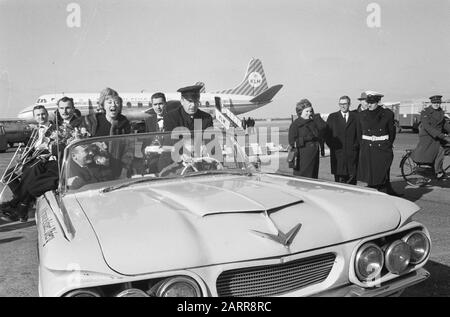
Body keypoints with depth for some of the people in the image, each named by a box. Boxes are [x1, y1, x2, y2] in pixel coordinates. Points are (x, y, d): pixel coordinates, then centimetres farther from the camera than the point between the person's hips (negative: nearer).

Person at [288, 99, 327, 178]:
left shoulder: (313, 122, 11)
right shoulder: (295, 125, -5)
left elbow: (323, 126, -4)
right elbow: (292, 142, -13)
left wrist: (314, 116, -3)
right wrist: (307, 138, -17)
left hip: (314, 155, 6)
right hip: (303, 157, -6)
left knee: (313, 177, 9)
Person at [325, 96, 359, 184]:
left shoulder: (355, 116, 9)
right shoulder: (332, 117, 9)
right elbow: (327, 134, 7)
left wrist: (356, 145, -4)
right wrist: (332, 146, -3)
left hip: (352, 153, 1)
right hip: (337, 153, 0)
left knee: (352, 177, 1)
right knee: (338, 177, -2)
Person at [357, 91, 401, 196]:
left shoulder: (387, 114, 0)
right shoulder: (362, 115, 5)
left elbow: (392, 132, 10)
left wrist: (388, 146, 10)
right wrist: (363, 147, 11)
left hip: (383, 149, -2)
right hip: (367, 151, 2)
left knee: (383, 178, -5)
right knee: (370, 179, 2)